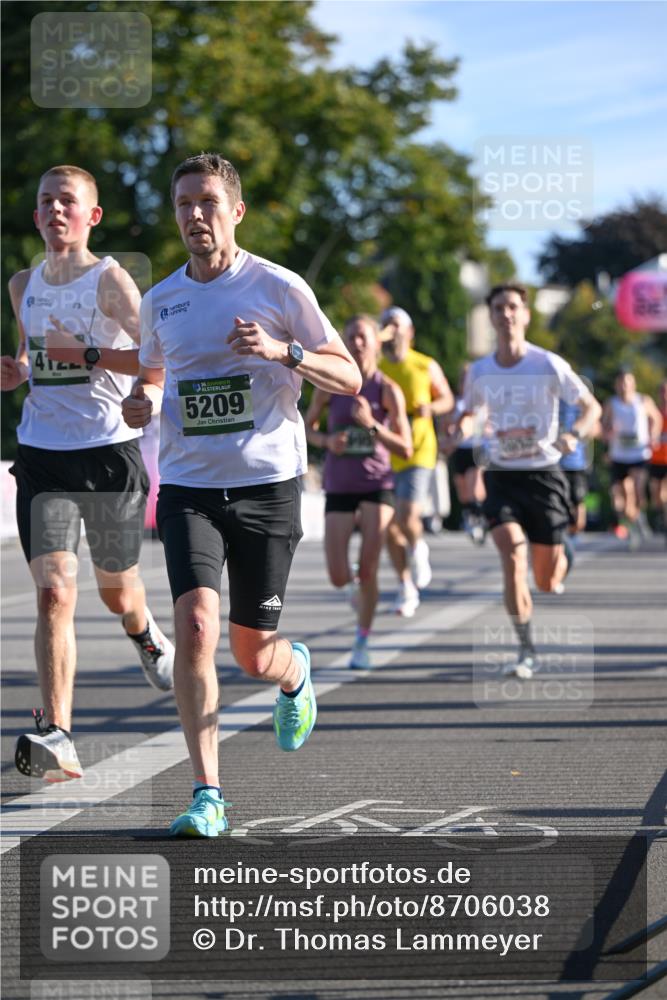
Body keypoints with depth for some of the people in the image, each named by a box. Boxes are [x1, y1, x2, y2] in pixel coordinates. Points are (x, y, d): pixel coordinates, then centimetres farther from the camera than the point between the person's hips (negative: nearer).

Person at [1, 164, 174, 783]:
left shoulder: (109, 279, -7)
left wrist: (87, 354, -21)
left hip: (109, 452, -3)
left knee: (116, 591, 16)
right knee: (54, 592, -14)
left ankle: (146, 636, 54)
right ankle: (56, 737, -20)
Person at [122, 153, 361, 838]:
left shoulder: (279, 288, -3)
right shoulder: (160, 301, 8)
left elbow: (348, 377, 0)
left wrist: (283, 351, -18)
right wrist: (143, 402, 2)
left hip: (267, 484, -2)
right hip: (188, 487, 2)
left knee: (253, 653, 4)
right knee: (195, 624, -19)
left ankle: (294, 671, 44)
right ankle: (207, 795, -14)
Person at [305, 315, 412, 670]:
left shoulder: (388, 390, -7)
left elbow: (405, 449, -8)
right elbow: (308, 427, 13)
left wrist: (372, 424, -22)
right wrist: (326, 441, -9)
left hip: (376, 484, -2)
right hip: (339, 487, 2)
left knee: (367, 569, -10)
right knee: (338, 577, -5)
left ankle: (362, 642, 7)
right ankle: (356, 584, 34)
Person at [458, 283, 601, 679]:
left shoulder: (549, 365, -8)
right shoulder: (479, 372, 2)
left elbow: (592, 407, -1)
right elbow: (470, 413, 21)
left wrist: (574, 435, -21)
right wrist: (461, 430, -3)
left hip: (544, 474, -1)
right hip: (502, 476, 1)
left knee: (547, 582, 3)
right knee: (512, 555, -23)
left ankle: (561, 560, 45)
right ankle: (528, 652, -15)